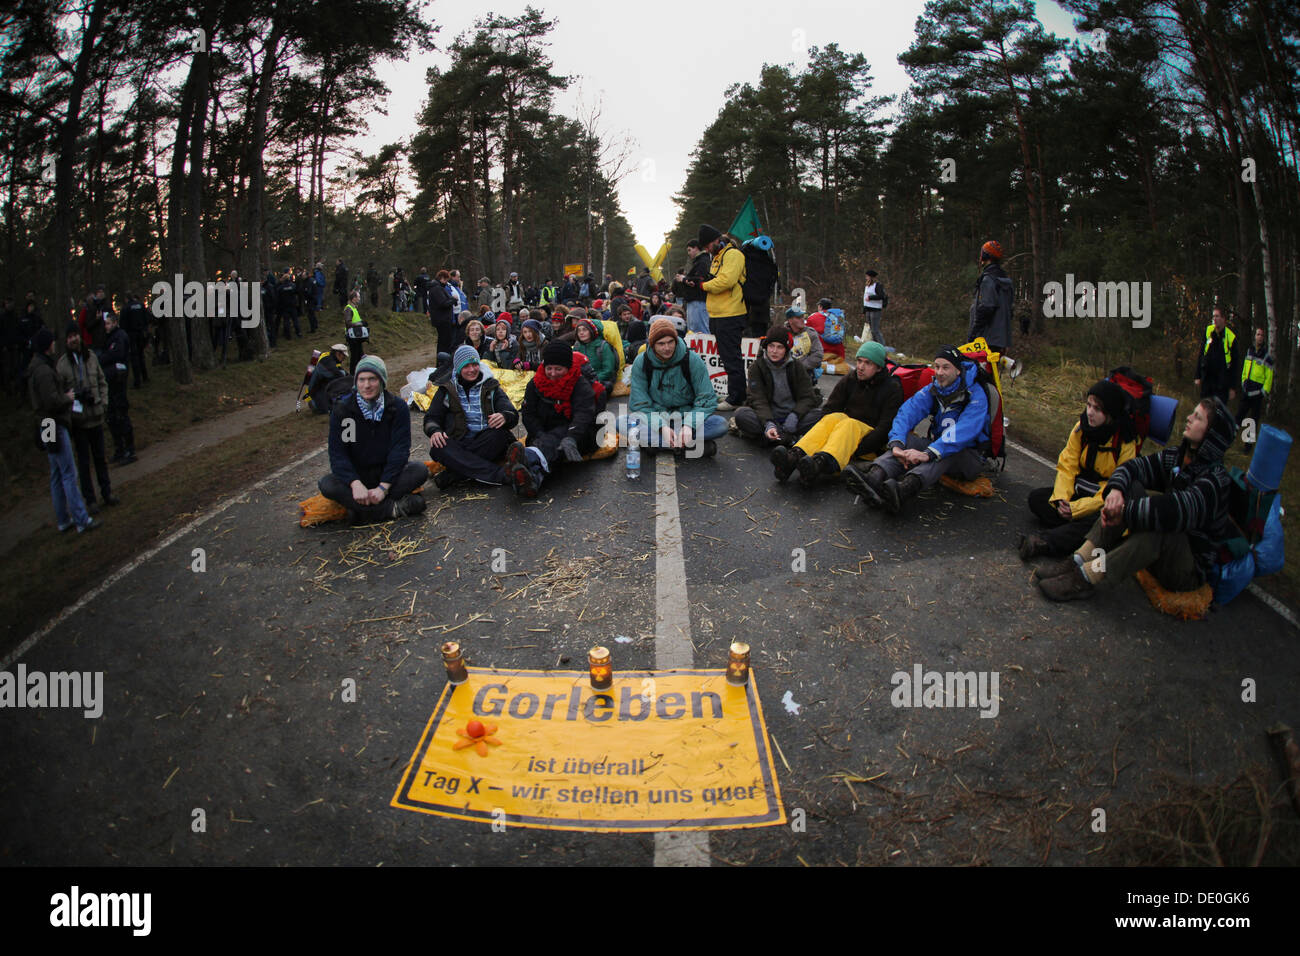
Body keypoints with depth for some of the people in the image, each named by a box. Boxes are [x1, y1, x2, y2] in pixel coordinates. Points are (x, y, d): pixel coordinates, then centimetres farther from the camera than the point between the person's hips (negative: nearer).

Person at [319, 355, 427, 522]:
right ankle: (392, 507, -34)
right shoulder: (342, 409, -6)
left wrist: (383, 487, -25)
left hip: (387, 472, 0)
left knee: (420, 470, -28)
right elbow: (337, 453, -12)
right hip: (356, 475, 0)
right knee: (327, 485, -30)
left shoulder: (397, 407, -6)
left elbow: (400, 449, -12)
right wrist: (355, 484, -30)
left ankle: (362, 510, -30)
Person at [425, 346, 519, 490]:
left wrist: (504, 417, -22)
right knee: (437, 448, -33)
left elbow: (513, 415, 6)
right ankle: (500, 475, -44)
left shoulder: (492, 388, 18)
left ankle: (451, 476, -36)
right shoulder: (447, 391, 21)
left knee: (499, 434, -34)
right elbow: (431, 417, 14)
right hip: (459, 446, 1)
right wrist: (434, 431, -12)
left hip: (486, 443, 0)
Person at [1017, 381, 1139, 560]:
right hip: (1079, 491, 7)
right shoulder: (1082, 427, -3)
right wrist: (1061, 498, -20)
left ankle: (1045, 543, -46)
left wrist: (1077, 508, -25)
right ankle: (1074, 534, -30)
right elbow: (1067, 465, -2)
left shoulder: (1126, 443, -18)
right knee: (1036, 497, -11)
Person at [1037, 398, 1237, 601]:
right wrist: (1116, 489, -27)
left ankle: (1088, 577, -37)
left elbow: (1178, 510, -36)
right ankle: (1081, 558, -26)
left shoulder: (1216, 479, -20)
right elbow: (1135, 466, -6)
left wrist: (1125, 511, -32)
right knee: (1131, 486, -14)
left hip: (1191, 569, -7)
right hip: (1161, 549, 7)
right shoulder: (1175, 456, 3)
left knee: (1159, 525, -38)